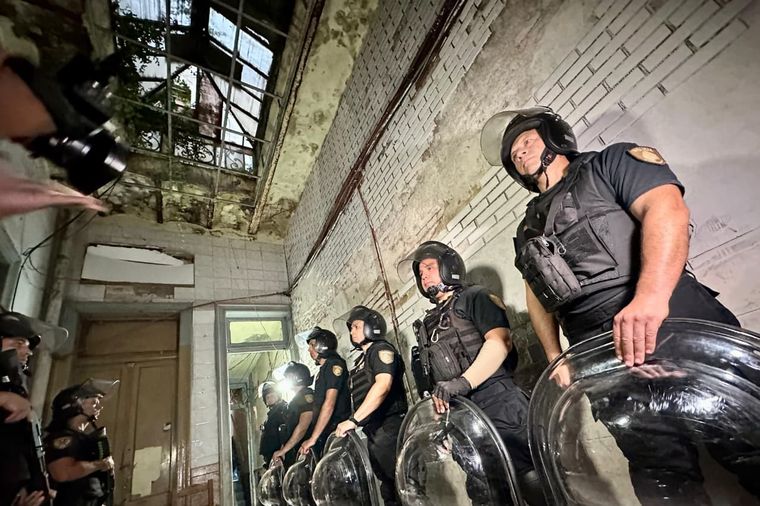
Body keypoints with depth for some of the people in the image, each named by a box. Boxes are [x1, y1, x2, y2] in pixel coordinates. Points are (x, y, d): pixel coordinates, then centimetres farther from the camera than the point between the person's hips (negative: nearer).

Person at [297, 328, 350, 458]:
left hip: (337, 432, -8)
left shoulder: (334, 364, -10)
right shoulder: (322, 370, 18)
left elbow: (329, 404, -18)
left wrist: (313, 438, -18)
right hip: (325, 434, 8)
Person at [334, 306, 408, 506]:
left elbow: (383, 385, -22)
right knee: (389, 489, 14)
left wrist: (353, 420, -23)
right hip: (374, 433, 9)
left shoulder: (382, 349, -6)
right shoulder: (361, 360, 20)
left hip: (389, 428, -9)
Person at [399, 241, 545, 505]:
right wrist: (439, 399, 10)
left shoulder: (474, 297, 2)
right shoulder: (427, 325, 21)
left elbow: (500, 341, -13)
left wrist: (463, 382, -21)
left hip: (496, 402, -6)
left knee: (532, 479, -8)